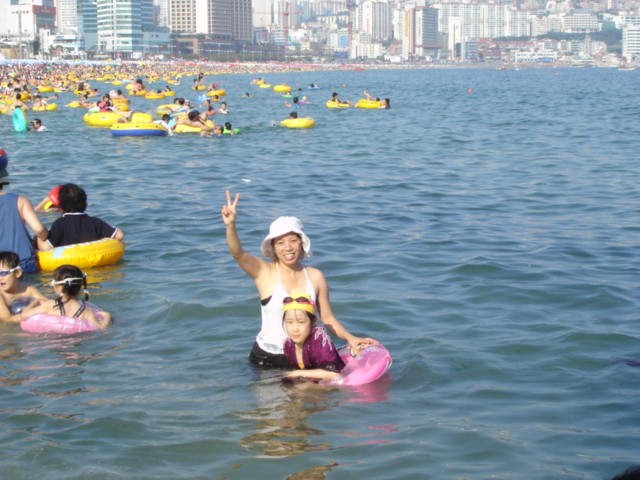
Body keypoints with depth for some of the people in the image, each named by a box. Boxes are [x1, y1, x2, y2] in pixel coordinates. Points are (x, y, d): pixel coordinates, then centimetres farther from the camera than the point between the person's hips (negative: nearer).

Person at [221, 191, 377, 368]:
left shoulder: (315, 277, 0)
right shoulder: (265, 272, -7)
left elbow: (328, 318, 6)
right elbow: (238, 253, -24)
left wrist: (350, 338, -10)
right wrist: (230, 225, -42)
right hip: (266, 357, -2)